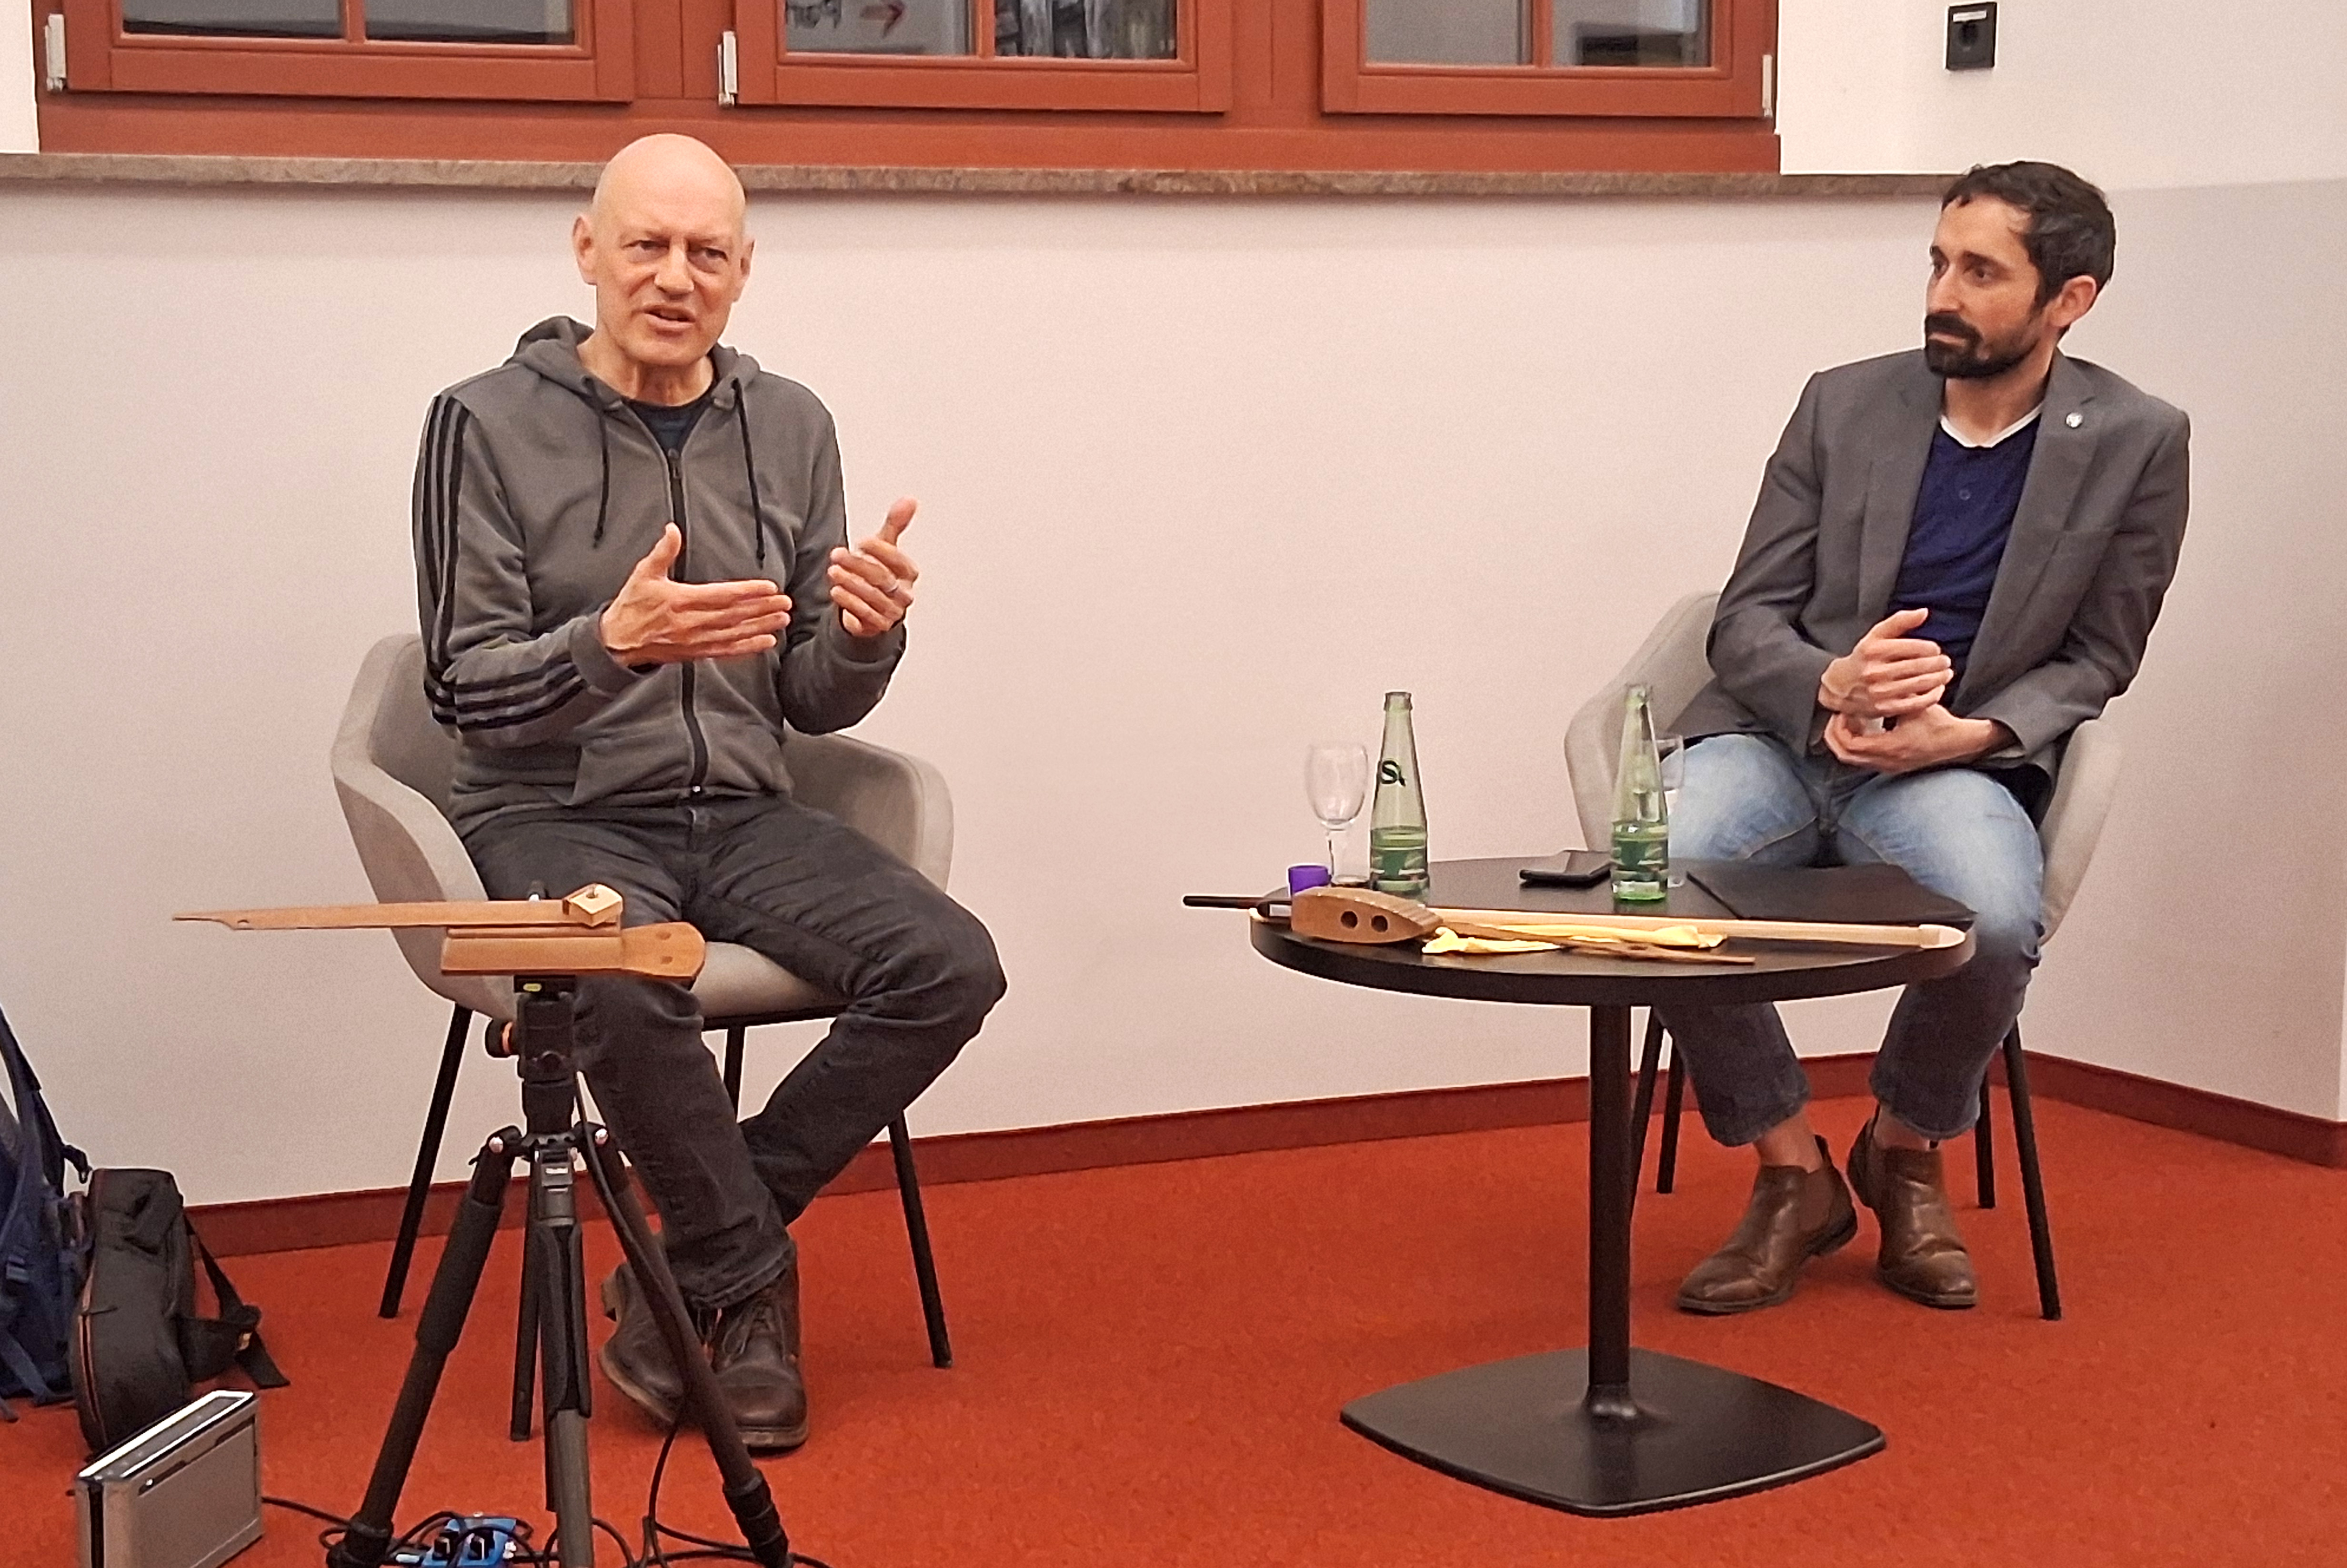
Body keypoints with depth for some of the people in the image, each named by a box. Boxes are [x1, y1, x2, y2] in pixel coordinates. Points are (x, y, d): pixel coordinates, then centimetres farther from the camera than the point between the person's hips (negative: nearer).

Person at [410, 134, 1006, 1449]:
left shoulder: (790, 427, 8)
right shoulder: (491, 424, -4)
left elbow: (816, 705, 7)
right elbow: (467, 691, -9)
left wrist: (866, 637, -17)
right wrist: (611, 645, -28)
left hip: (743, 811, 4)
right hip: (556, 810, -4)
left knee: (951, 968, -21)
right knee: (629, 985, -37)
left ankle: (692, 1269, -5)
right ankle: (751, 1273, -9)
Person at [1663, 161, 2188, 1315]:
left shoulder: (2136, 442, 2)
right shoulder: (1844, 405, 6)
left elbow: (2095, 660, 7)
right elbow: (1745, 621, 5)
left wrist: (1968, 733, -13)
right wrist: (1828, 689, -19)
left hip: (1958, 758, -1)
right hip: (1786, 732, 2)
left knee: (1994, 919, -34)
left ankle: (1903, 1152, 2)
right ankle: (1792, 1176, -6)